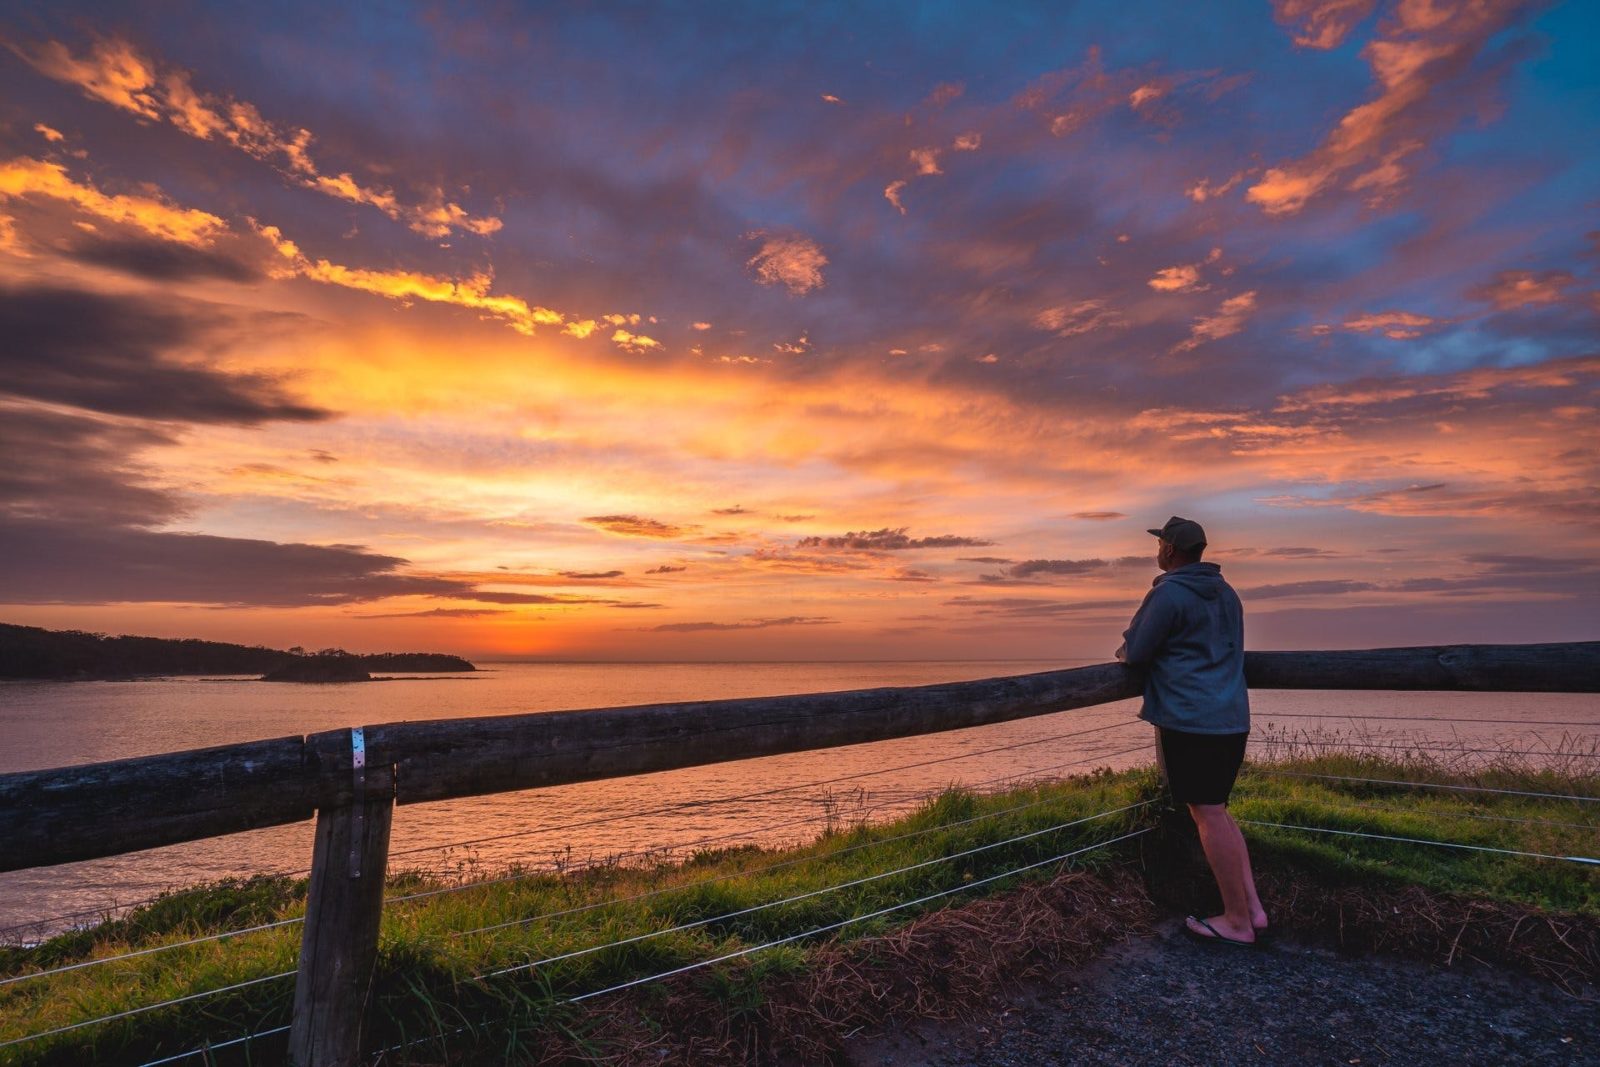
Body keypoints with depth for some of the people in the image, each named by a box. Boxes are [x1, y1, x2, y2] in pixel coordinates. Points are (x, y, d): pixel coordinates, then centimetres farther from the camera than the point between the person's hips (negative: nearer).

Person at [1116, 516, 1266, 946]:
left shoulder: (1168, 593, -12)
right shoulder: (1225, 593, 16)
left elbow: (1134, 653, -10)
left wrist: (1124, 651, 12)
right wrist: (1151, 651, 25)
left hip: (1190, 720, -9)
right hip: (1232, 718, 9)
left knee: (1209, 816, -1)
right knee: (1216, 810, 17)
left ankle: (1237, 921, 8)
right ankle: (1252, 907, 18)